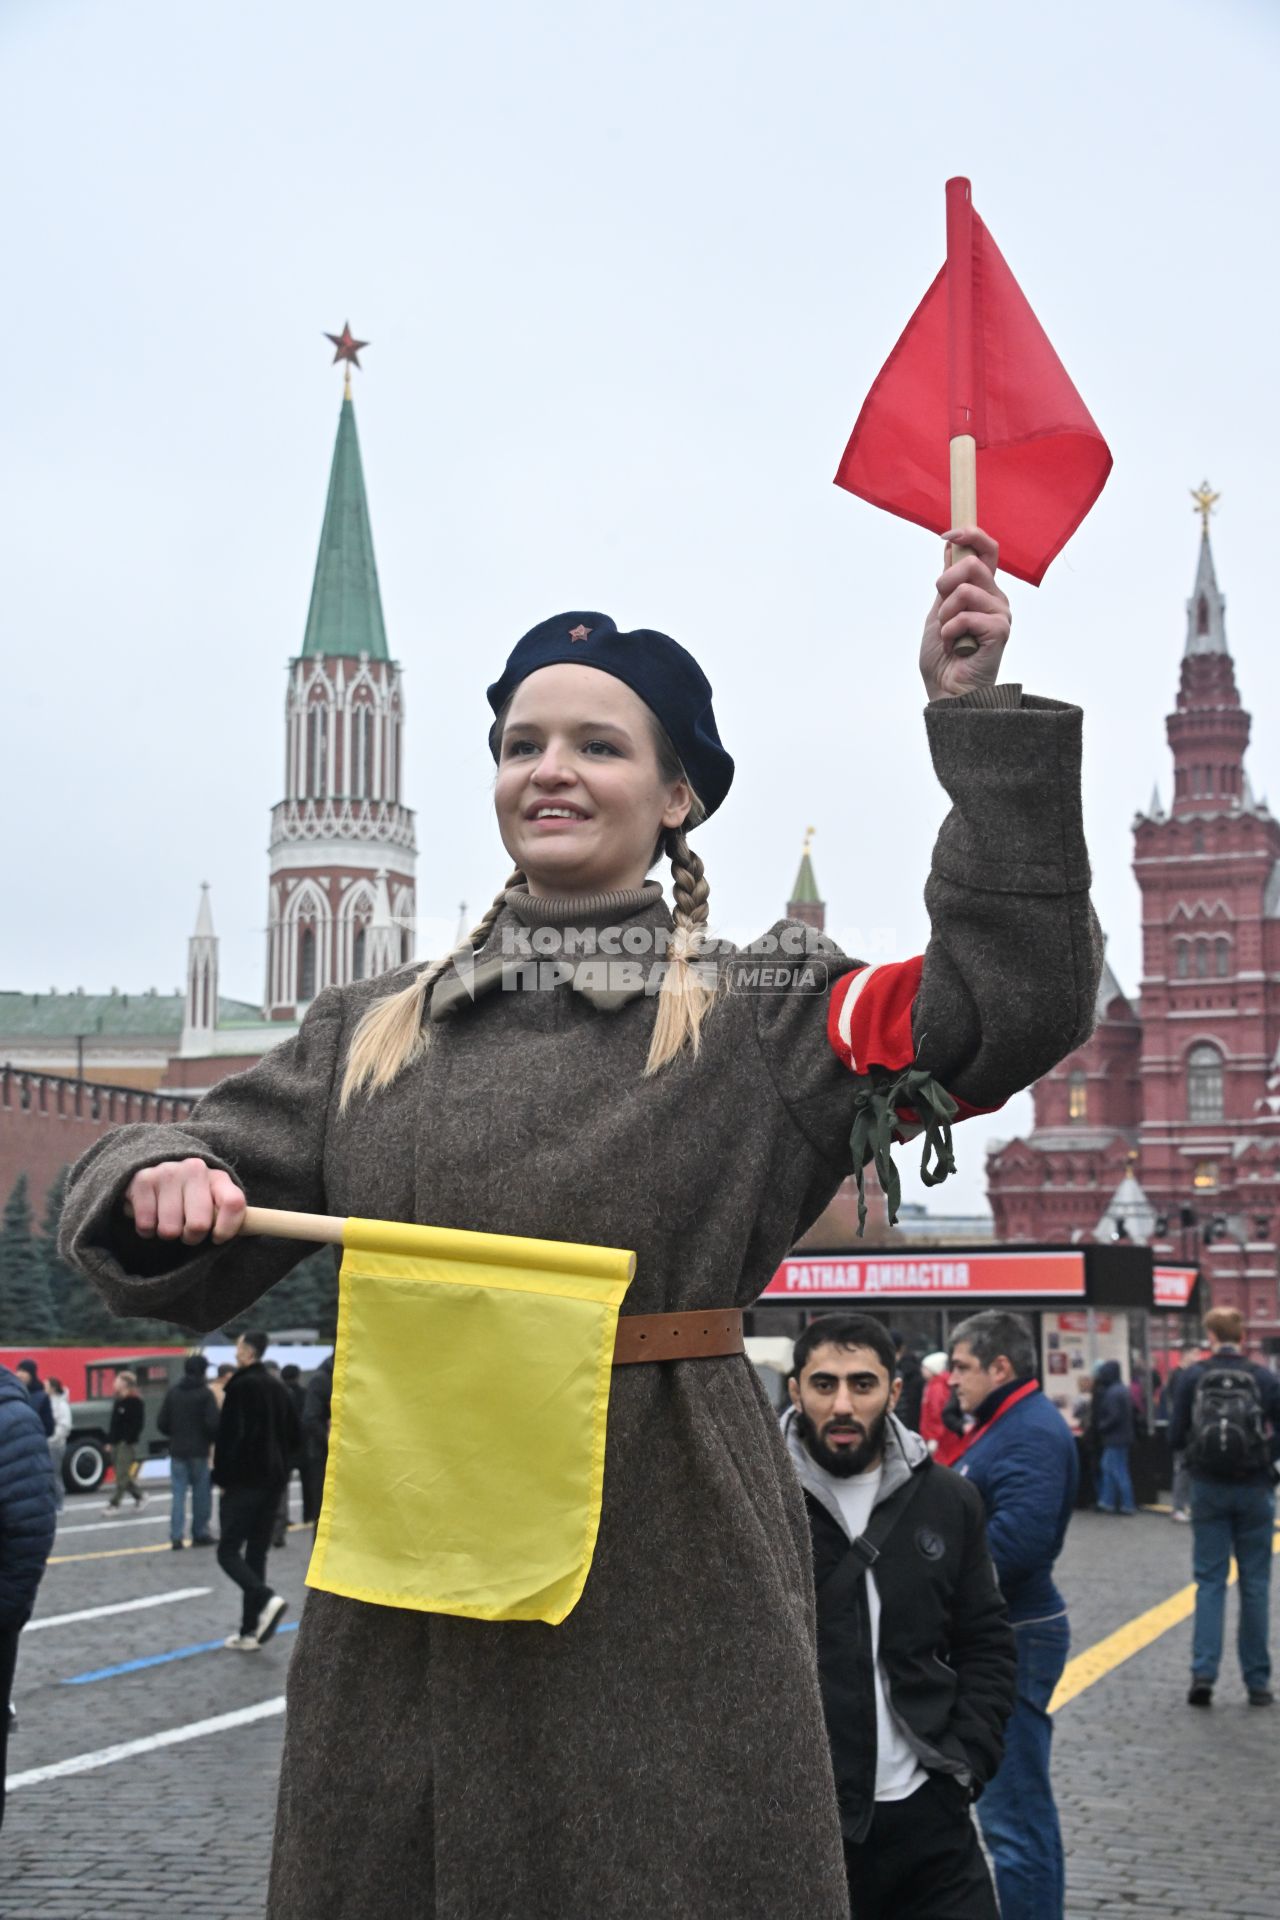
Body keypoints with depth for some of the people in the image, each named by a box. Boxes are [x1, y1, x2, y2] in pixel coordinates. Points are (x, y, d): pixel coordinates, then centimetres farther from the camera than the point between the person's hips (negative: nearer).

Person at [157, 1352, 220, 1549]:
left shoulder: (173, 1391, 4)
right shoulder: (205, 1393, -9)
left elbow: (161, 1422, 3)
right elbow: (213, 1423, -17)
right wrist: (213, 1439, 3)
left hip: (177, 1450, 4)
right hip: (199, 1451, -3)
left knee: (178, 1493, 3)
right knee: (201, 1493, 8)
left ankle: (176, 1536, -4)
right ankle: (200, 1534, 13)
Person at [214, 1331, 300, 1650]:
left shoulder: (240, 1386, -11)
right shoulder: (277, 1387, 13)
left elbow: (228, 1435, -15)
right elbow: (294, 1435, 16)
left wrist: (222, 1478, -9)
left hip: (243, 1481, -7)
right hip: (273, 1480, 7)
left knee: (228, 1551, -2)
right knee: (257, 1554, 9)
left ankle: (266, 1599, -25)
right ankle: (250, 1632, 6)